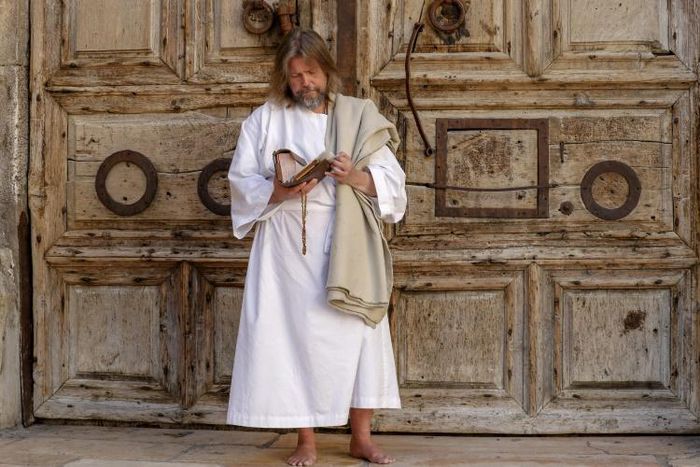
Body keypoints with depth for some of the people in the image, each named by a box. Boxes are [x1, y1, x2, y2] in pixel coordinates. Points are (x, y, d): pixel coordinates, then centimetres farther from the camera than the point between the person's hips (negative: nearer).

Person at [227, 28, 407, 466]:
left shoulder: (360, 117, 9)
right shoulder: (265, 119, 8)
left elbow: (391, 179, 4)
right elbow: (242, 181, 4)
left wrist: (355, 176, -16)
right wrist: (280, 190, -15)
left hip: (348, 251, 1)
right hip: (289, 249, -1)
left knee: (359, 333, 0)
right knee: (295, 335, -2)